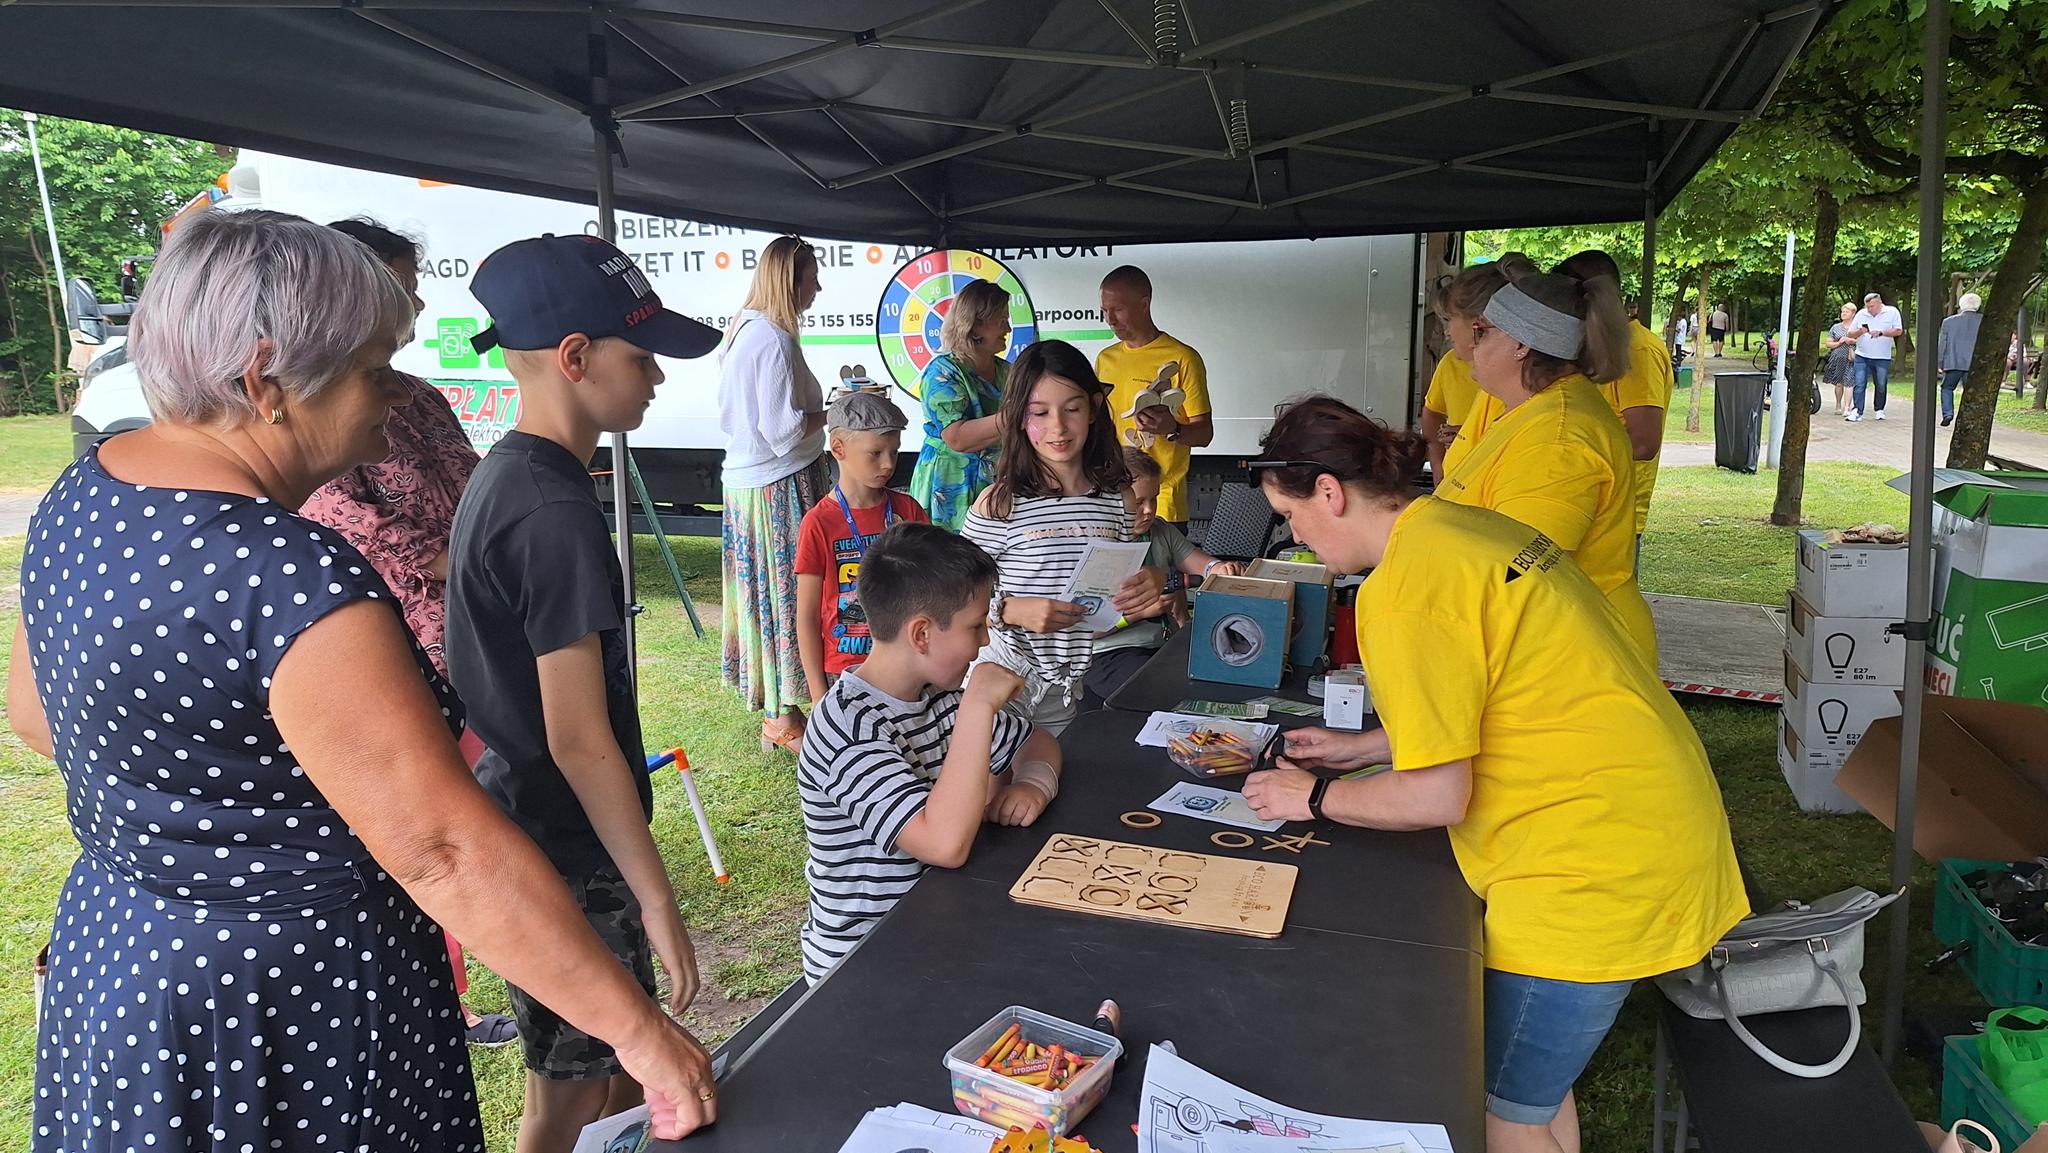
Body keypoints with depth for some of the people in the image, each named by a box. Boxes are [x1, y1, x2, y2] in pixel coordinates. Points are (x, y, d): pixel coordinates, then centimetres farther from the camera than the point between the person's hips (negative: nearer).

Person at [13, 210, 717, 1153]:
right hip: (287, 1015, -9)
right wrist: (639, 1030, -28)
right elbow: (448, 853, -33)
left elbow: (34, 710, 14)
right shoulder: (291, 580, -31)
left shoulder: (82, 493, -1)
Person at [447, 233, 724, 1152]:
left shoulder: (501, 477, 6)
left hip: (521, 826, 9)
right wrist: (657, 899, -18)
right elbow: (580, 741, -25)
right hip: (566, 859, -9)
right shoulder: (555, 511, -25)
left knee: (619, 1062, 24)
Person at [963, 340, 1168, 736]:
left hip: (1084, 685, 4)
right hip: (1007, 684, -4)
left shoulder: (1119, 499, 1)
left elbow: (1129, 589, 14)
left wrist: (1149, 588, -8)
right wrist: (1011, 610, -26)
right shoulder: (1000, 504, -11)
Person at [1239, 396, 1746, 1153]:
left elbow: (1438, 795, -18)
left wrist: (1315, 799, -3)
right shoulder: (1468, 525, 8)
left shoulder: (1405, 589, -21)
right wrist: (1362, 748, 20)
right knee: (1535, 1087, 22)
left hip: (1598, 869, -10)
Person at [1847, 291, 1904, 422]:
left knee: (1881, 386, 9)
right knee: (1858, 384, -8)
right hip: (1862, 356, 1)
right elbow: (1850, 333, 9)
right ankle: (1857, 411, -10)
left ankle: (1879, 410, 23)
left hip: (1882, 358, -1)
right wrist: (1860, 331, -12)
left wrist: (1881, 333, -17)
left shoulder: (1892, 312, 1)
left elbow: (1898, 331, -5)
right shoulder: (1861, 314, 7)